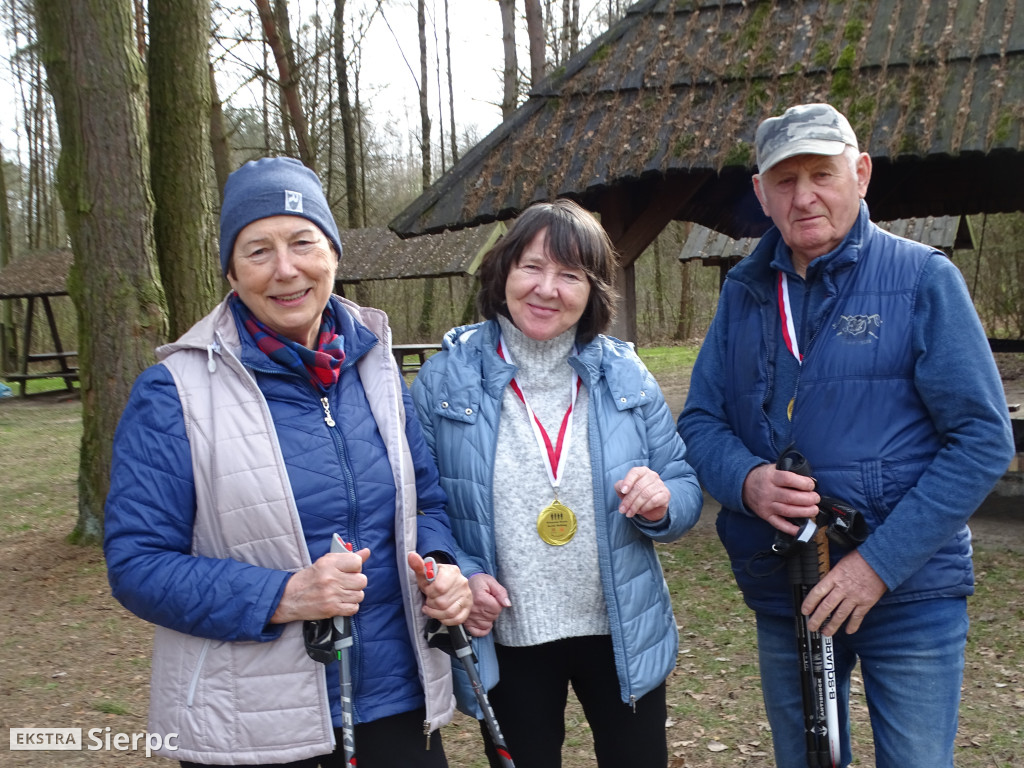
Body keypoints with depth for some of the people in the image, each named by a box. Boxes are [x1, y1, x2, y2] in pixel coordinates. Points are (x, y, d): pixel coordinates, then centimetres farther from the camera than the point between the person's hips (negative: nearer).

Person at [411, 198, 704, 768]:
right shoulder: (447, 378, -6)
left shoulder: (625, 375, -1)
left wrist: (661, 503, -19)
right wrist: (458, 574, -19)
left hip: (622, 634, 2)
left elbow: (687, 491, 3)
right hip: (506, 642, -1)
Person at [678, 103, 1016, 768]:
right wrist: (746, 480, -17)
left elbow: (983, 438, -11)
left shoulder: (923, 278, -8)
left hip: (910, 596, -4)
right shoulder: (744, 291, 5)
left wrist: (879, 563, -18)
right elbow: (700, 419, 6)